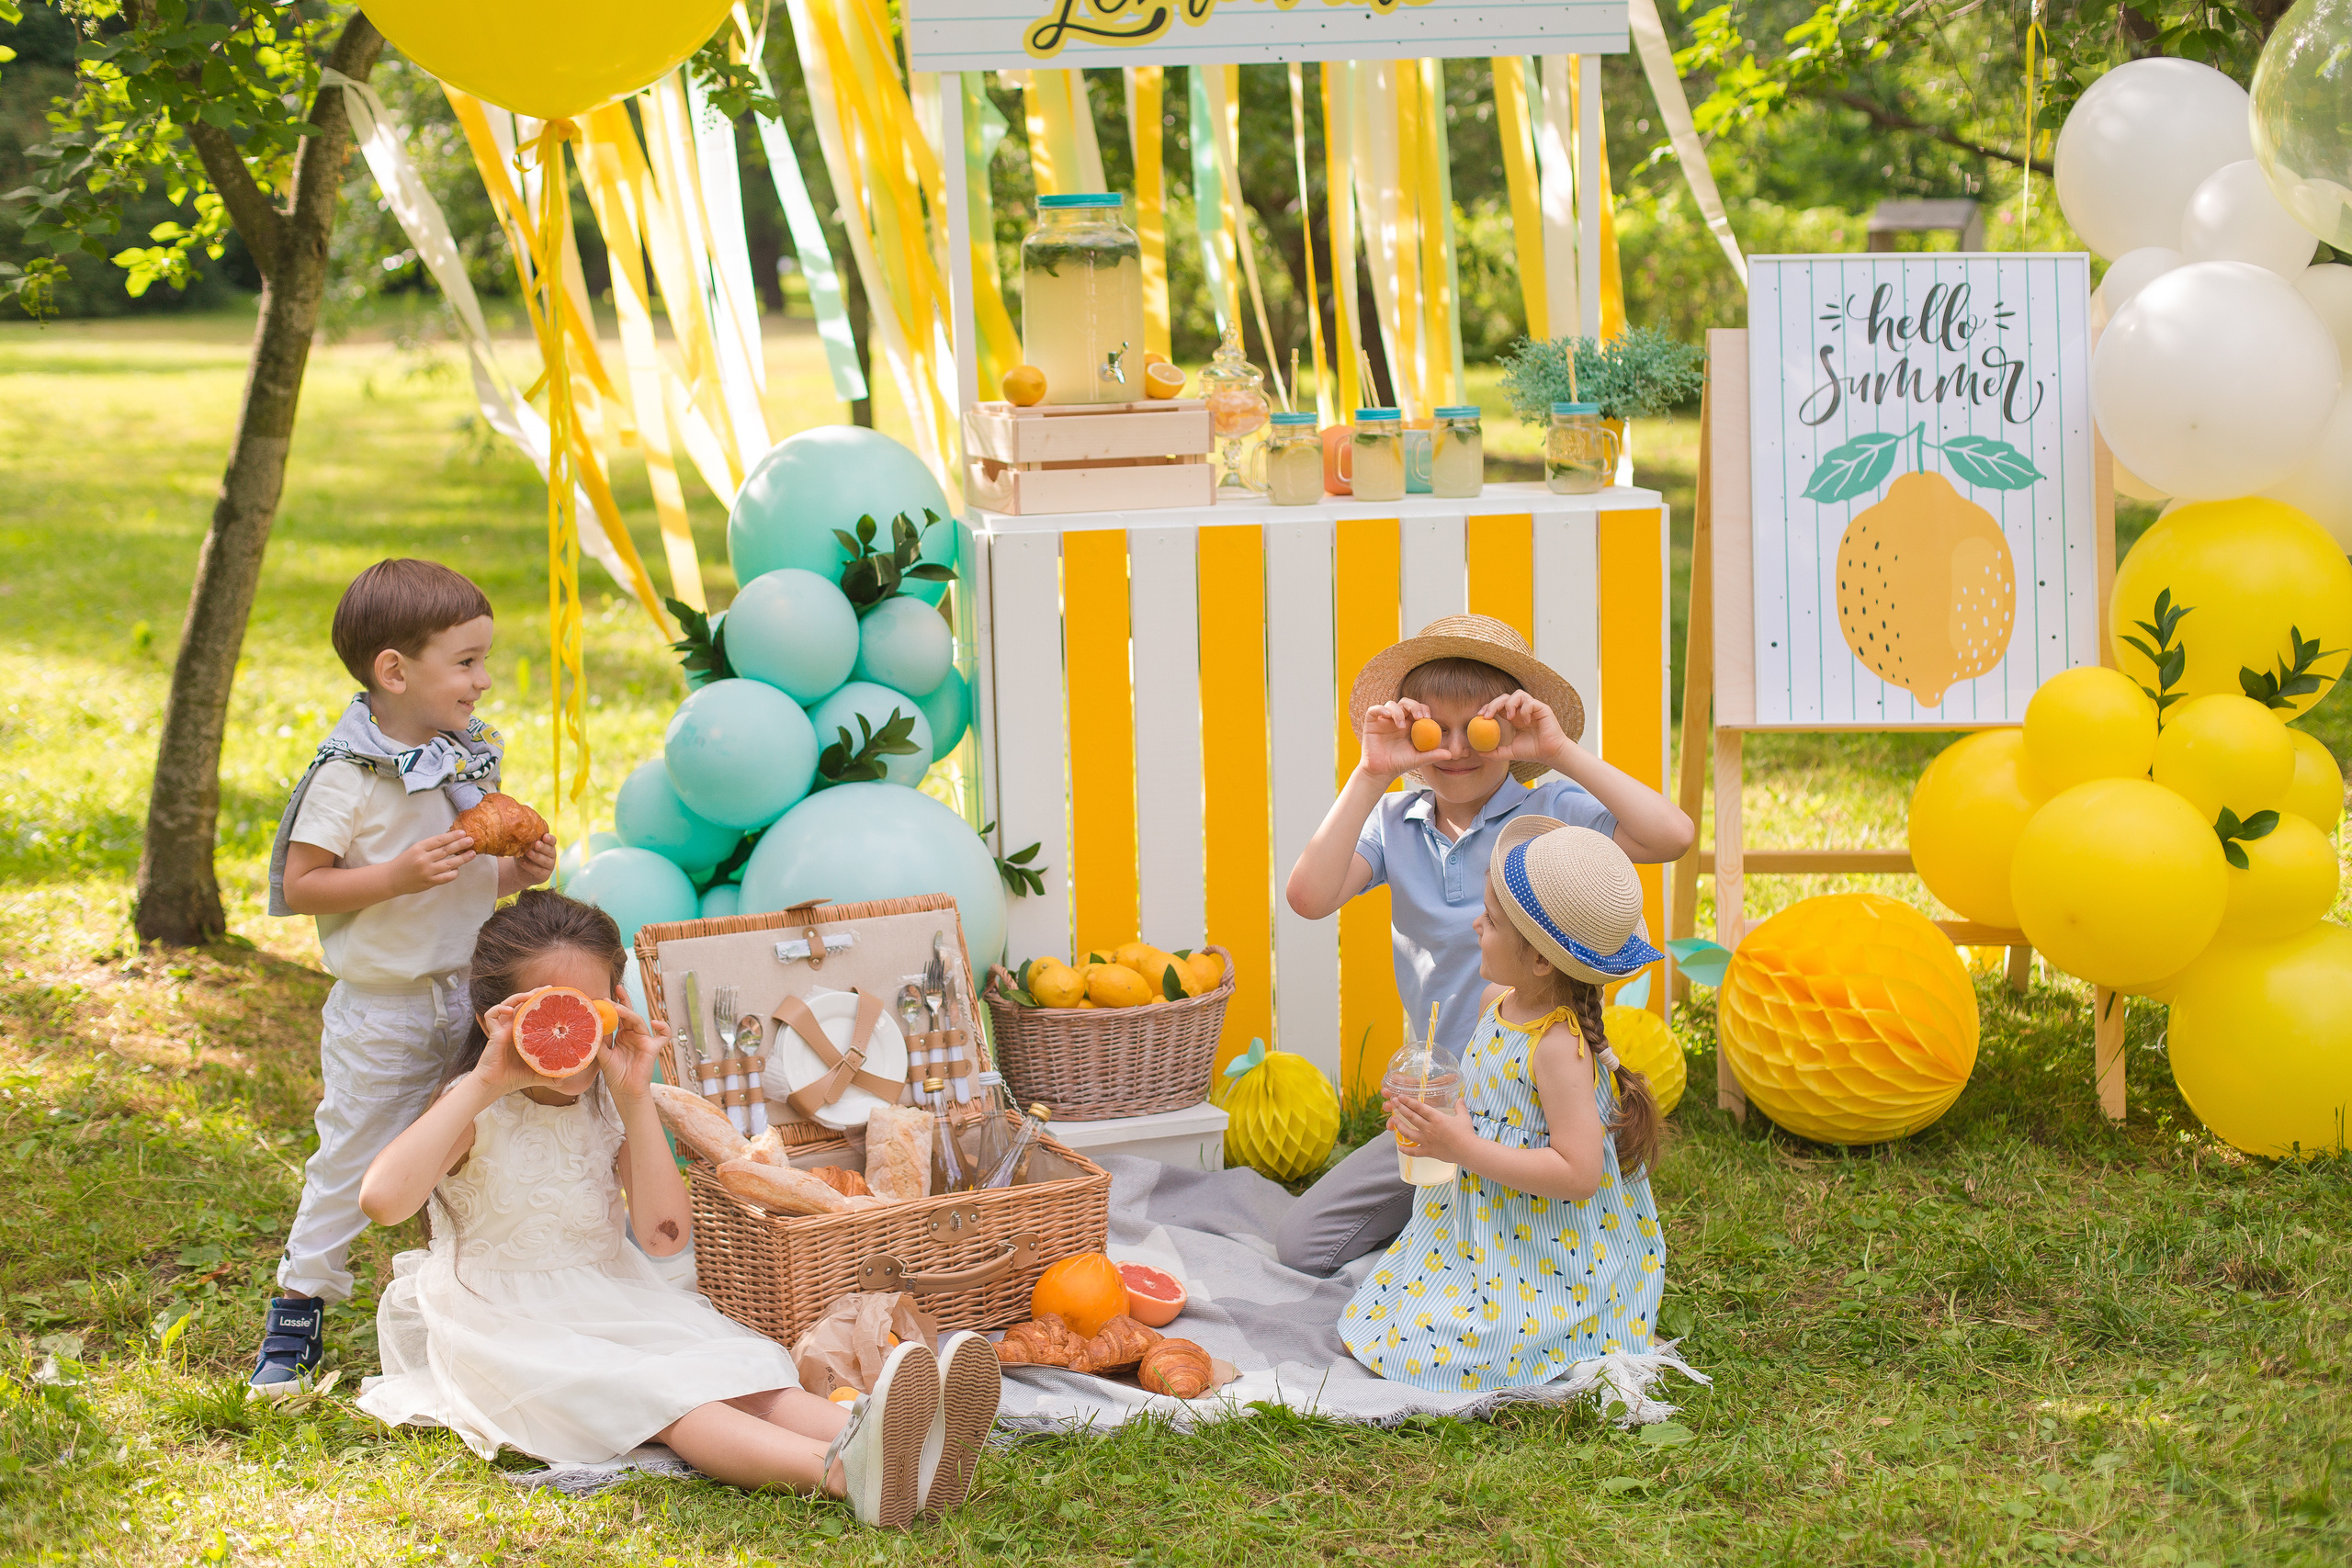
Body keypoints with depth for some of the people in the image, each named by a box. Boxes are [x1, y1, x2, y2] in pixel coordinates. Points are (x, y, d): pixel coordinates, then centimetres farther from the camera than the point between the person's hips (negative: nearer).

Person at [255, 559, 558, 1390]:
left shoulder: (472, 760, 4)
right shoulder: (349, 776, -17)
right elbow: (299, 886, -17)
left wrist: (519, 871, -4)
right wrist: (397, 876, -26)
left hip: (471, 999, 6)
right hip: (381, 1011, -6)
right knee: (348, 1164, 2)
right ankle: (297, 1311, 15)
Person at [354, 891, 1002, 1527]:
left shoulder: (610, 1102, 3)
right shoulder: (479, 1113, -11)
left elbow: (664, 1234, -11)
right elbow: (383, 1199, -32)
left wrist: (635, 1098, -17)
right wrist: (484, 1084, -31)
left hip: (613, 1302, 6)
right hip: (507, 1329, -6)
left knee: (734, 1366, -24)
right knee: (653, 1392, -33)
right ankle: (843, 1471, -61)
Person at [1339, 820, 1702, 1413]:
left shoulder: (1561, 1048, -26)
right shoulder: (1496, 1004, 3)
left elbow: (1579, 1172, -28)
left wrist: (1466, 1149, -28)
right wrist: (1440, 1117, -1)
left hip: (1541, 1250, -10)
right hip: (1475, 1229, 10)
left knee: (1435, 1353, -16)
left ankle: (1590, 1359, 0)